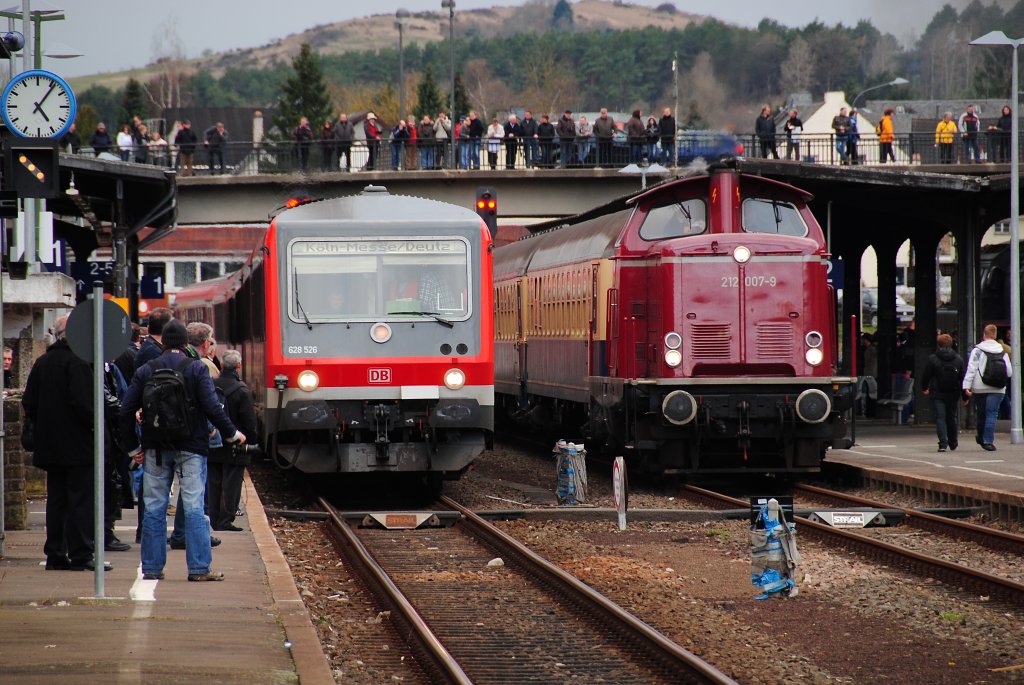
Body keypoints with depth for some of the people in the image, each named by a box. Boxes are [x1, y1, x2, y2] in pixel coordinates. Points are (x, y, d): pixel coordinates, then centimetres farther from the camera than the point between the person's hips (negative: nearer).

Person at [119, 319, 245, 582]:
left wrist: (133, 447, 11)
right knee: (194, 507, -2)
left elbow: (126, 410, 2)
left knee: (154, 508, 7)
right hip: (191, 447, -2)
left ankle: (152, 567, 8)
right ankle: (199, 567, -6)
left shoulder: (146, 371, 3)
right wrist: (232, 433, 2)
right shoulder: (197, 370, -6)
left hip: (156, 449, 2)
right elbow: (212, 408, -12)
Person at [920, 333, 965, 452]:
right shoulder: (958, 359, 2)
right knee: (952, 417, 17)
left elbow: (925, 376, -1)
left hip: (937, 394, -3)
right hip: (953, 394, 3)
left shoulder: (932, 359, -7)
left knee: (940, 417, -3)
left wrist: (925, 388, 19)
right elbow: (963, 377, 4)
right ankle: (953, 443, 29)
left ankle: (943, 443, -15)